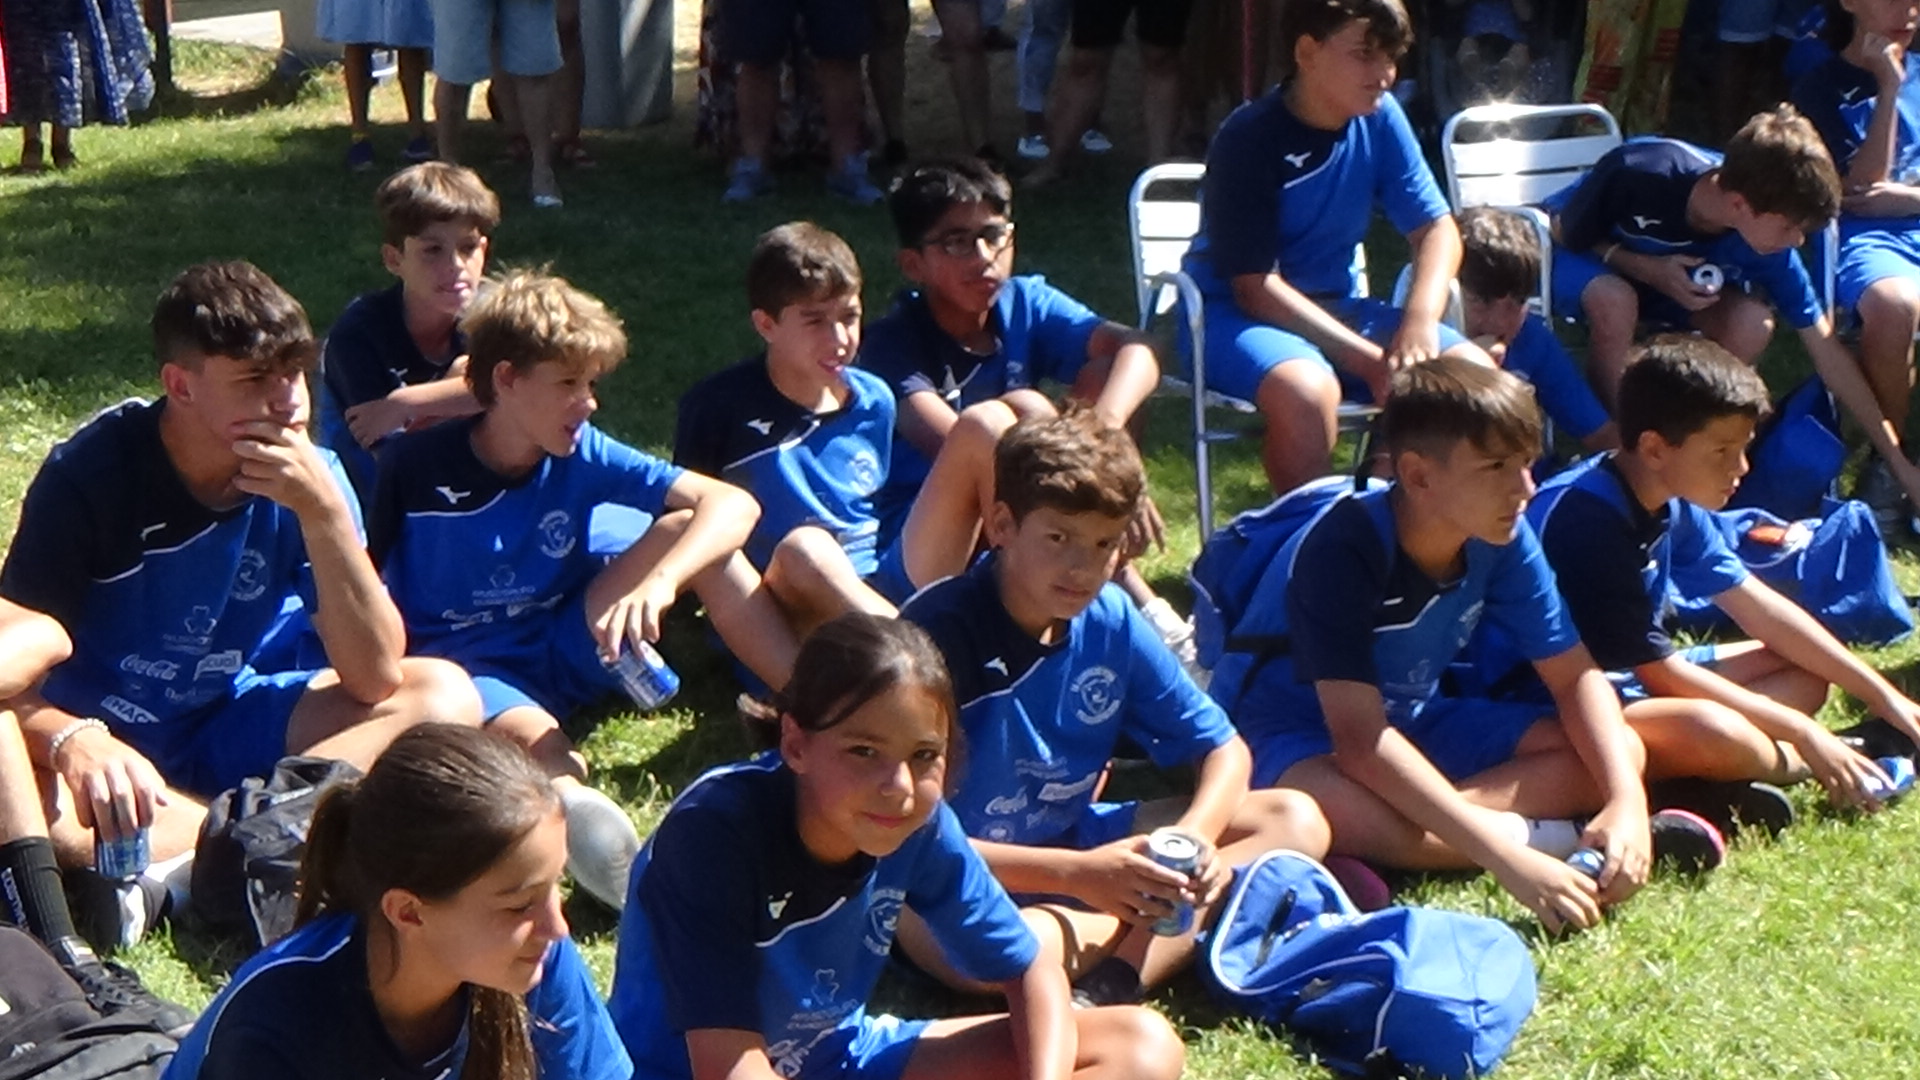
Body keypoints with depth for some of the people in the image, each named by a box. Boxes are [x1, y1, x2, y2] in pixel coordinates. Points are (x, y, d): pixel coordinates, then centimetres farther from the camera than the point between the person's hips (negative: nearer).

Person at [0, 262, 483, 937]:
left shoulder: (308, 477, -9)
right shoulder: (91, 475, -17)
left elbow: (376, 679, -16)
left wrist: (325, 511, -27)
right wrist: (72, 740, -42)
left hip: (234, 725, 4)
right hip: (104, 740, -4)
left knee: (442, 693, -17)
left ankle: (180, 869, -32)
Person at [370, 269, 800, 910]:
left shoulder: (582, 456, -8)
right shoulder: (415, 467, -14)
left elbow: (733, 505, -17)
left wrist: (659, 581, -36)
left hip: (565, 649, 4)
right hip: (464, 665, -4)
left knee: (694, 531, -15)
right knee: (539, 744, -39)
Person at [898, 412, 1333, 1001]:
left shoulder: (1111, 620, -5)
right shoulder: (940, 631, -21)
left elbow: (1224, 748, 5)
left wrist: (1194, 837, -18)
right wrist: (1076, 875, -31)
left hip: (1074, 839, 7)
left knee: (1296, 821, -7)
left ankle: (1115, 981, -25)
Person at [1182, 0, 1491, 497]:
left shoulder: (1380, 118, -3)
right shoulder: (1250, 139, -19)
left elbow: (1436, 229, 1)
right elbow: (1255, 287, -20)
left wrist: (1421, 320, -20)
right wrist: (1370, 359, -25)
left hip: (1338, 308, 6)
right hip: (1237, 312, -6)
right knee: (1308, 389, -37)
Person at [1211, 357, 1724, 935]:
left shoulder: (1502, 540, -12)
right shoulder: (1341, 548, -31)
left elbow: (1576, 676, -4)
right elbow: (1360, 740, -38)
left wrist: (1627, 800, -24)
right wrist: (1508, 858, -44)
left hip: (1414, 720, 6)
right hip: (1292, 734, -6)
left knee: (1619, 752, -10)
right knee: (1332, 809, -42)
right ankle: (1544, 835, -23)